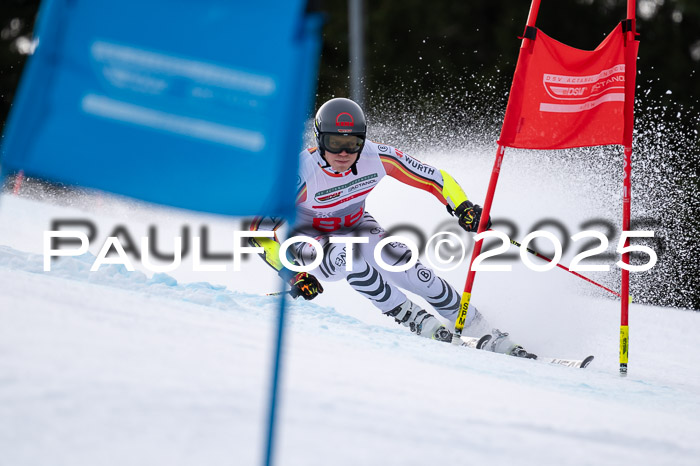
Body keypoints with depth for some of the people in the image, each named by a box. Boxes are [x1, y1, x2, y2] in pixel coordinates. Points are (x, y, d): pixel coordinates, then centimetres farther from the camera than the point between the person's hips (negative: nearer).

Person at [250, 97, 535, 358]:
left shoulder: (376, 158, -23)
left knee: (415, 274, -15)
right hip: (309, 241, -3)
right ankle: (416, 321, -23)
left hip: (357, 229, 3)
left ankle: (488, 337, -3)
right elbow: (259, 228, -32)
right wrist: (292, 275, -39)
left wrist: (463, 207, -26)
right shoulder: (302, 175, -33)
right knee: (346, 256, -37)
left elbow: (432, 178, -12)